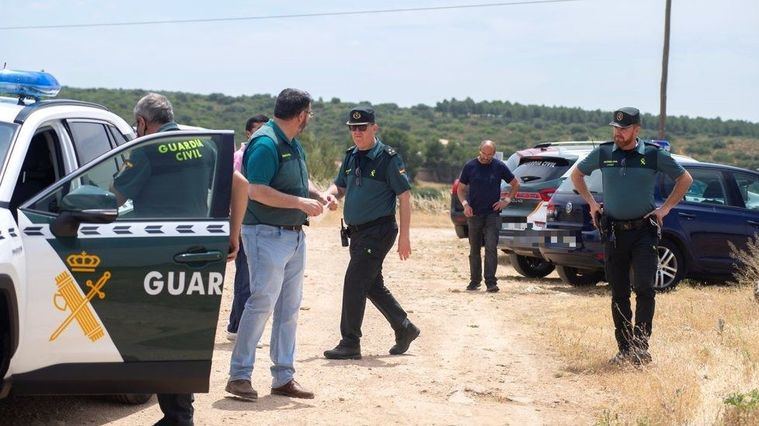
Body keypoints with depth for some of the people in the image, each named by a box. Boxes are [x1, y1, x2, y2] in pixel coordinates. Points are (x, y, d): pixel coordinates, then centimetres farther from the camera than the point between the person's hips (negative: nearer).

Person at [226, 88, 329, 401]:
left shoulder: (293, 144, 13)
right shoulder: (265, 143, -16)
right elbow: (256, 190, -23)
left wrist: (317, 195, 7)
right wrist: (301, 203, -21)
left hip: (294, 234, 10)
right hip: (267, 234, -10)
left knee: (289, 307, 11)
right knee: (262, 302, -10)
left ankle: (283, 377, 18)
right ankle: (239, 375, -2)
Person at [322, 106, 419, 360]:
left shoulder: (388, 158, -11)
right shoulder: (351, 156, 10)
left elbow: (404, 196, -11)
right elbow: (340, 185, 20)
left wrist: (404, 235, -15)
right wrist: (331, 194, -6)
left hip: (378, 231, -8)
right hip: (357, 232, 8)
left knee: (354, 283, -11)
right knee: (373, 285, 15)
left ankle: (350, 344, -6)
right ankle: (404, 329, 30)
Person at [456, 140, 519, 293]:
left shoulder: (499, 166, 0)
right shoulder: (470, 166, 1)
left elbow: (515, 184, 11)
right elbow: (461, 189, 8)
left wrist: (507, 200, -2)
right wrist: (465, 204, -10)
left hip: (493, 214, -2)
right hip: (474, 214, 2)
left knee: (491, 248, -11)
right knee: (474, 250, 10)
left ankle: (491, 282, -11)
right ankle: (475, 280, 22)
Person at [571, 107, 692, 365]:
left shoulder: (654, 155, -2)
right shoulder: (602, 154, 4)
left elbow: (685, 179, 10)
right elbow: (577, 174, 21)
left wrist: (665, 208, 4)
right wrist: (591, 203, 13)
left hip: (643, 231, -2)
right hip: (613, 233, 2)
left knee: (644, 288, -13)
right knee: (619, 294, 6)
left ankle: (641, 346, -9)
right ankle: (624, 349, 13)